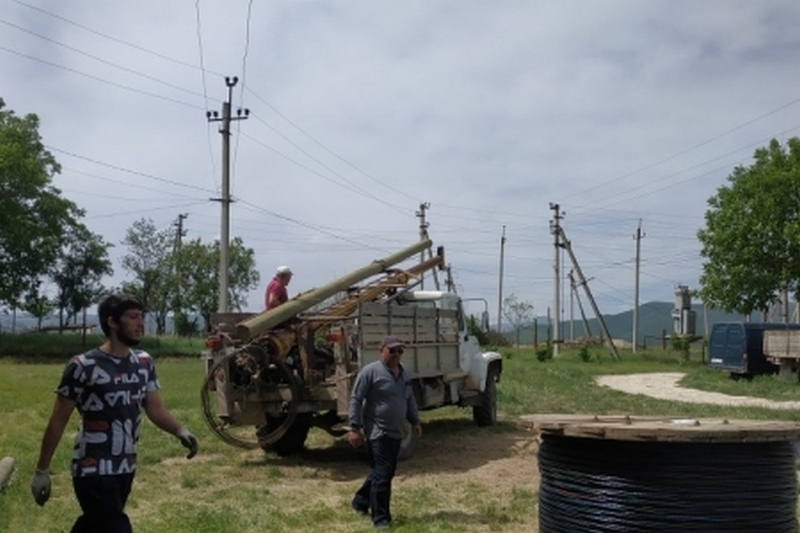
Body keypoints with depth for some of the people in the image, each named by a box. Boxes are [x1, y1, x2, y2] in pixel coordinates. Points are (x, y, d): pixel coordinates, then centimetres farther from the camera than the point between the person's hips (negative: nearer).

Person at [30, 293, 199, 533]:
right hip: (93, 472, -6)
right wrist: (42, 470, -5)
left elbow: (155, 409, 3)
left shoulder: (144, 363, 3)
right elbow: (58, 421, -8)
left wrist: (179, 430, -17)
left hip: (126, 469, 6)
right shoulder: (83, 367, -15)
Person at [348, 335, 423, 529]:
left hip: (395, 432, 8)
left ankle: (361, 501, 34)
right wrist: (355, 428, -15)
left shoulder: (404, 373, 11)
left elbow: (410, 399, 24)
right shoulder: (371, 371, -12)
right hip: (377, 431, -8)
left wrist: (414, 421, 19)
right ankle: (380, 517, 3)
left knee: (386, 472, 16)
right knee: (382, 474, -7)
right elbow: (356, 399, -12)